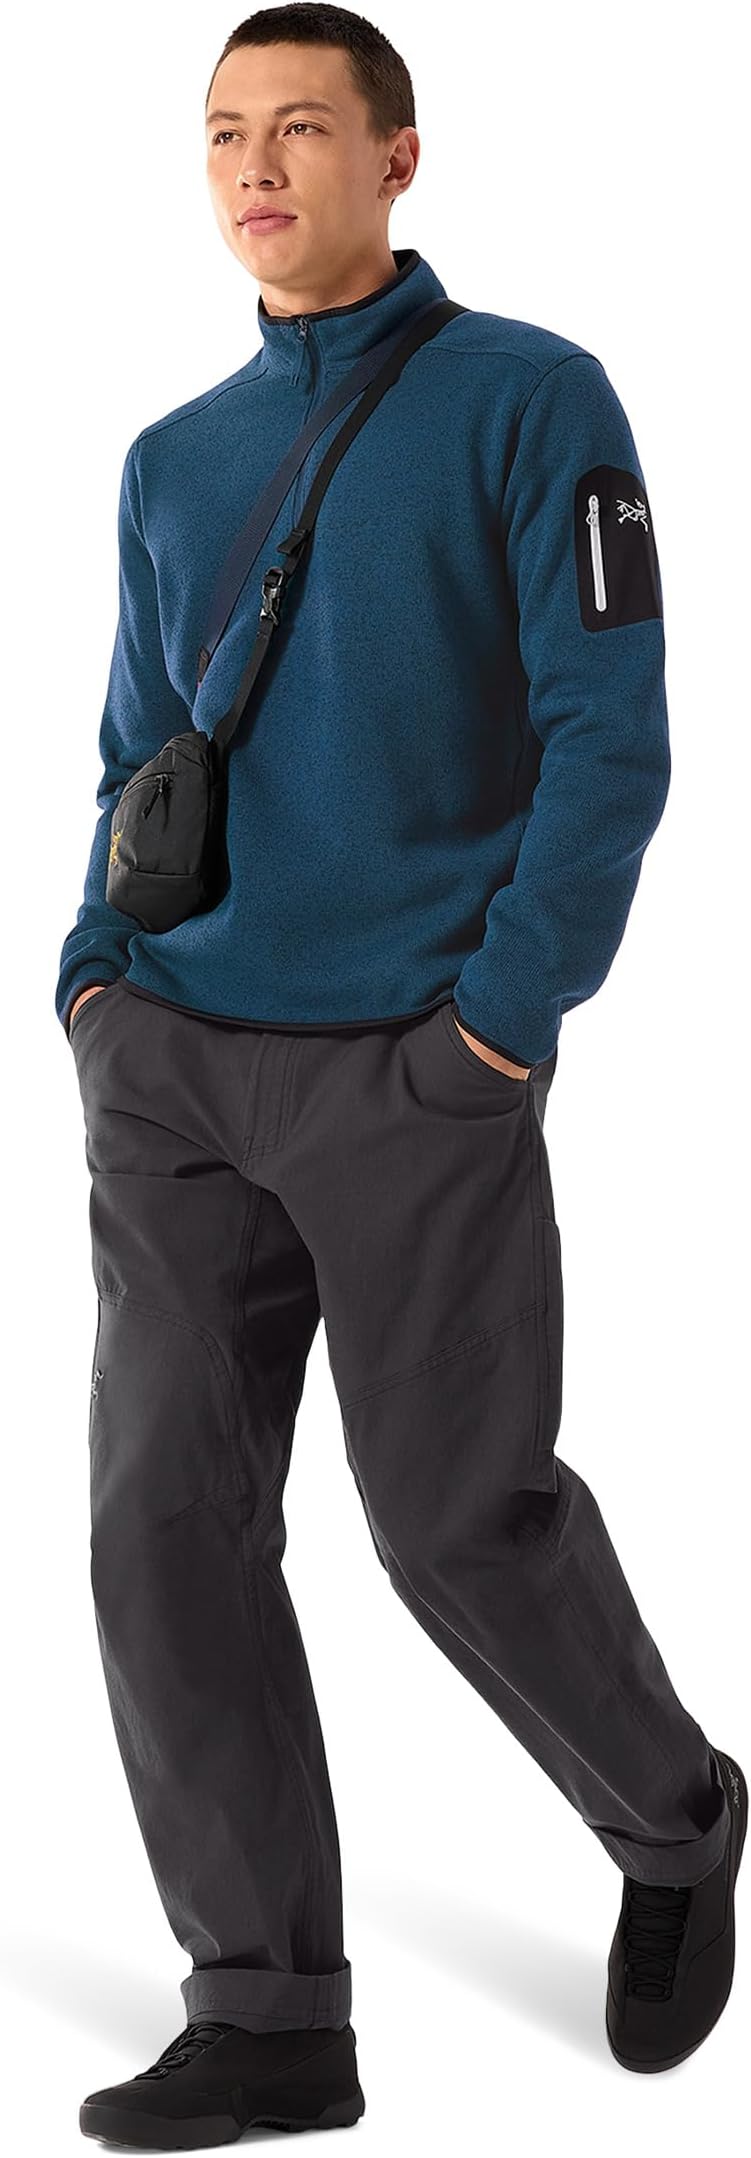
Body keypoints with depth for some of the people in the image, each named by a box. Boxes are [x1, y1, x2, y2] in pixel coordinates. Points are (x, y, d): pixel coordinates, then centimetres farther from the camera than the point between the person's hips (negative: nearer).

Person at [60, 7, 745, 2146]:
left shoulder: (527, 402, -1)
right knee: (166, 1520, -1)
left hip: (416, 1071, -5)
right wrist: (96, 968, 6)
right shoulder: (171, 463, 15)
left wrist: (511, 1011, -14)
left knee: (464, 1519, 0)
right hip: (174, 1064, 5)